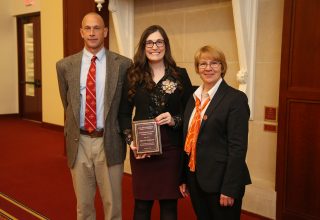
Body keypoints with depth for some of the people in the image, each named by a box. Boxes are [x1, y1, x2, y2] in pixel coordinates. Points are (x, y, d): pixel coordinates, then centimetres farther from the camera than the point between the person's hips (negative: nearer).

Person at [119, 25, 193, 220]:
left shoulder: (180, 75, 2)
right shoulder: (133, 76, 4)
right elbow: (124, 113, 6)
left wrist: (175, 120, -14)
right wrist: (131, 141, -6)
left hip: (171, 148, 0)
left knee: (169, 204, 10)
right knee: (142, 204, 10)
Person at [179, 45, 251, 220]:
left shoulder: (236, 98, -10)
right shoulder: (194, 98, 10)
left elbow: (238, 147, -15)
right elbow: (188, 140, 11)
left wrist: (229, 189, -18)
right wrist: (183, 178, 10)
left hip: (220, 180, -6)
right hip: (195, 178, 6)